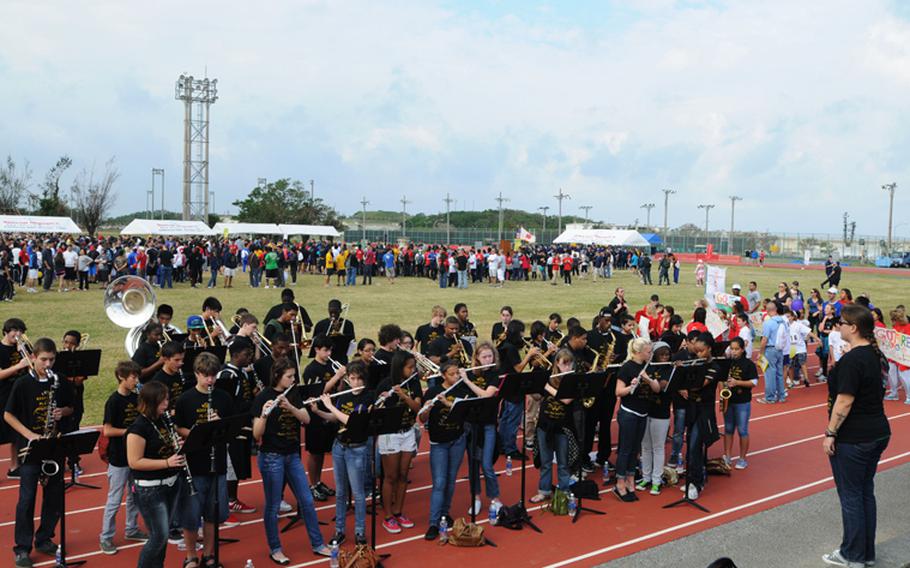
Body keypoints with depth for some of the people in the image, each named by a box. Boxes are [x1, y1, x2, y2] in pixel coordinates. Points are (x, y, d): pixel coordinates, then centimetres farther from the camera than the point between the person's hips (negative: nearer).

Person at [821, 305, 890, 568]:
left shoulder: (852, 360, -21)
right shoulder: (876, 355, 6)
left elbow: (845, 401, -23)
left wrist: (830, 434, -17)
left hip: (852, 438, -9)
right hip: (878, 433, 9)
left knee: (850, 496, 4)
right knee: (866, 492, 17)